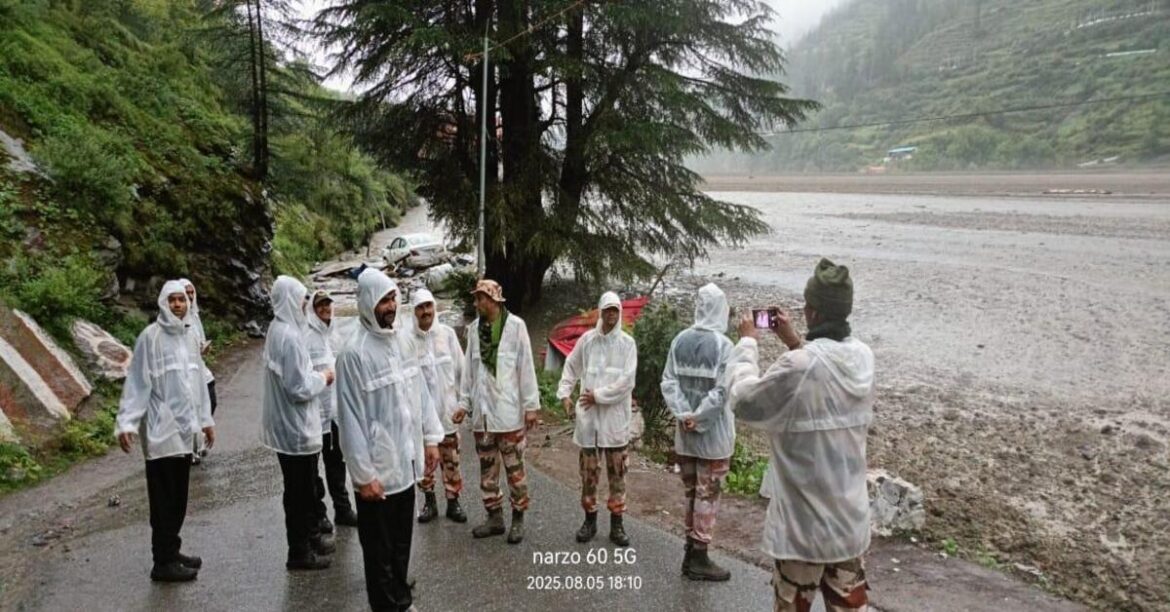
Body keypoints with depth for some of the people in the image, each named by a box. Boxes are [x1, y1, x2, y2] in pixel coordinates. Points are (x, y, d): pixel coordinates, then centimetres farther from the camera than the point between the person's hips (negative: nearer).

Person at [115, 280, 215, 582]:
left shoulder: (187, 335, 9)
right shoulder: (151, 336, -11)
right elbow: (137, 382, -12)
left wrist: (205, 419, 17)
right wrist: (127, 422, -18)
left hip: (184, 428, 7)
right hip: (161, 430, -7)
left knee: (178, 498, 15)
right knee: (164, 499, 0)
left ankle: (171, 551, 27)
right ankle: (163, 562, 9)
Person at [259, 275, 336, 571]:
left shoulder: (279, 330, 7)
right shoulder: (289, 336, -24)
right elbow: (299, 388, -24)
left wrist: (315, 374, 7)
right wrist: (323, 378, -9)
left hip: (290, 424, 10)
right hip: (296, 427, -10)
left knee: (305, 486, 21)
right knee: (299, 489, 3)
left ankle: (310, 537, 36)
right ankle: (299, 552, 16)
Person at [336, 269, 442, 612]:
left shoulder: (405, 341, 3)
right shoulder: (354, 354, -18)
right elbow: (350, 419, -17)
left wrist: (431, 437, 8)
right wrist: (363, 474, -17)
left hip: (405, 462, 6)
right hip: (377, 469, -6)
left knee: (402, 543, 21)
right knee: (380, 549, 10)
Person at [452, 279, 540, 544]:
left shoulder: (515, 325, -8)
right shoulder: (475, 328, 5)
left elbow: (526, 366, -8)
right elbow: (469, 368, 10)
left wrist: (531, 405, -9)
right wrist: (464, 403, 8)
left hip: (508, 409, -5)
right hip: (482, 410, 5)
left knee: (514, 467, 3)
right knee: (487, 468, 12)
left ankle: (518, 519, 15)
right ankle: (494, 517, 23)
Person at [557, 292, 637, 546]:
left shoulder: (627, 343, -4)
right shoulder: (587, 339, 2)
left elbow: (627, 381, -12)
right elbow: (570, 367, 14)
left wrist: (598, 396, -12)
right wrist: (564, 393, 4)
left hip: (616, 415, -1)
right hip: (588, 414, 2)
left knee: (617, 471, 5)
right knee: (588, 470, 9)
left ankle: (616, 524, 16)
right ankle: (590, 519, 23)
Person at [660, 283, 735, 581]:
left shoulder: (680, 340, 1)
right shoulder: (723, 344, -14)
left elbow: (668, 381, -3)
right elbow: (721, 391, -19)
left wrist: (685, 415, -9)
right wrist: (697, 418, -12)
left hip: (685, 433, 5)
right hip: (713, 434, -5)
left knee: (691, 492, 16)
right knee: (707, 494, 5)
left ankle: (692, 552, 25)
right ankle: (699, 558, 12)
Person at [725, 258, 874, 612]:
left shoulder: (800, 366, -26)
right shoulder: (863, 357, -4)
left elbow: (744, 401, -11)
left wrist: (747, 343, 1)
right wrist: (793, 341, 16)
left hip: (805, 520, -6)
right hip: (850, 514, 6)